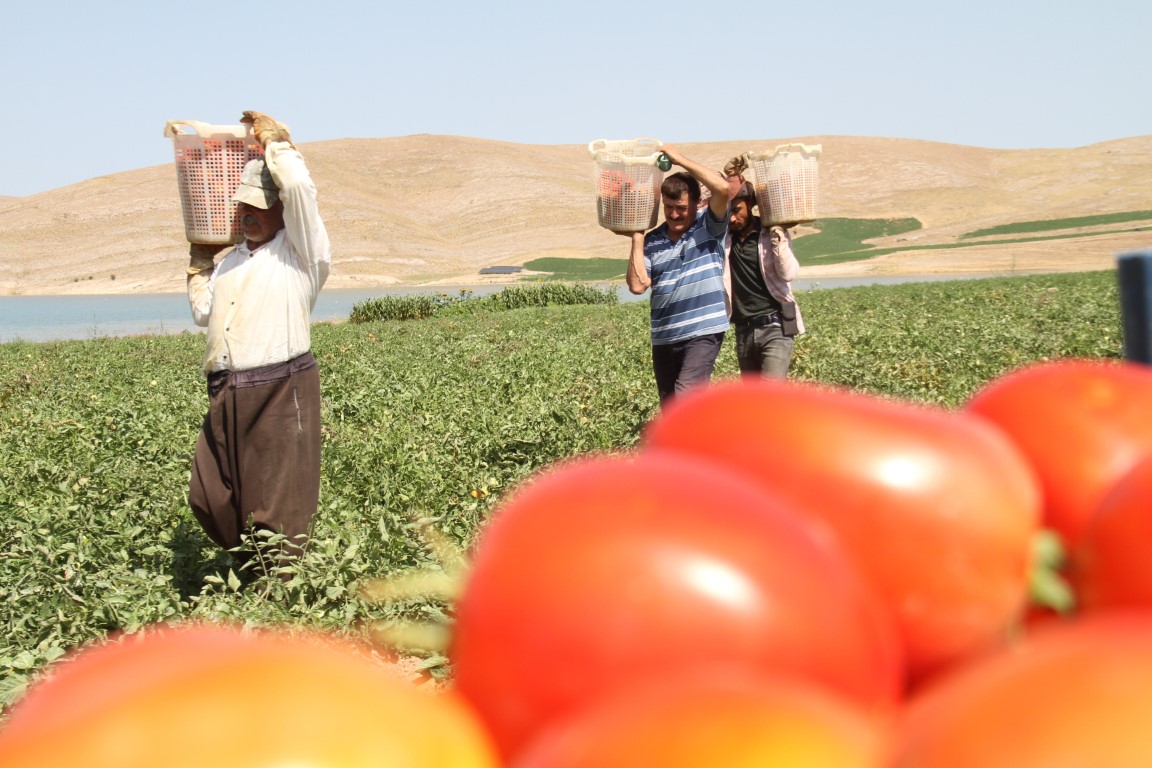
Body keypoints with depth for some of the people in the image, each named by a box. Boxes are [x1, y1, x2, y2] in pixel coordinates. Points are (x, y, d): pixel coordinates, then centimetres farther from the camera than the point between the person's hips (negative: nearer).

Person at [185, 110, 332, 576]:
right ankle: (254, 571, 26)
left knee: (279, 507, -3)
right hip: (226, 396, 7)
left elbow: (298, 189, -13)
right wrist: (198, 265, 27)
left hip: (280, 393, -7)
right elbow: (203, 313, 27)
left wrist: (276, 141, 1)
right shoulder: (230, 260, 23)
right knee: (208, 498, 9)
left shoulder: (301, 252, 1)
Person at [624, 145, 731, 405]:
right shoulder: (652, 241, 7)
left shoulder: (709, 226, -1)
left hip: (703, 331, -5)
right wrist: (637, 239, -4)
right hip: (663, 337, 5)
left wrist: (681, 160, -13)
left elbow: (722, 188, -19)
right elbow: (637, 285, -3)